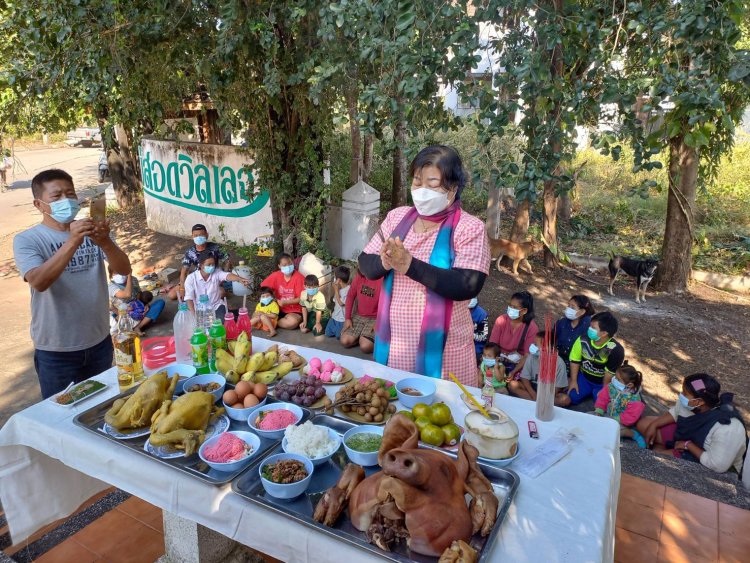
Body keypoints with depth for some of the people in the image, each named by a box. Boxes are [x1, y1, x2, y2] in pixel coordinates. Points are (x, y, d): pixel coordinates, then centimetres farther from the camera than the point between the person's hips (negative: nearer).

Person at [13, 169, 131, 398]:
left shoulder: (93, 232, 1)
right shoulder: (26, 240, -9)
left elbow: (124, 269, -11)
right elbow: (38, 282, -26)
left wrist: (105, 243, -30)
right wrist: (72, 243, -37)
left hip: (99, 342, 3)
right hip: (56, 351, -3)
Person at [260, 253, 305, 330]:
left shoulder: (299, 278, -14)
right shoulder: (276, 276, -3)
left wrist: (285, 302, -23)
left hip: (295, 311, -3)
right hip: (279, 309, 3)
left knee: (292, 321, -37)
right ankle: (283, 322, -2)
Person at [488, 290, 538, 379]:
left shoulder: (532, 327, -14)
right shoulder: (501, 320, -9)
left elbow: (527, 356, -12)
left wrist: (513, 372, -25)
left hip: (519, 363, -2)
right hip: (499, 359, 2)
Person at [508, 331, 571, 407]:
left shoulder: (558, 362, -17)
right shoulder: (532, 356, -10)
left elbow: (557, 387, -13)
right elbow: (524, 378, -7)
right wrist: (534, 395, -21)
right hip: (533, 388, 3)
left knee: (565, 399, -31)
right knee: (512, 384, -21)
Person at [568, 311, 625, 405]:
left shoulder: (616, 350, -32)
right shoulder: (583, 340, -23)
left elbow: (610, 373, -21)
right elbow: (575, 360, -8)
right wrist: (573, 381, -5)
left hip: (602, 383, -3)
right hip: (584, 377, 3)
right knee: (571, 397, -8)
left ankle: (596, 392, 15)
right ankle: (590, 391, 21)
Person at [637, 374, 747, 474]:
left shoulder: (727, 429, -38)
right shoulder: (693, 404, -19)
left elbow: (717, 466, -33)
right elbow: (675, 412, 3)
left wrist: (688, 445, -24)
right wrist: (654, 425, -8)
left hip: (705, 464, -7)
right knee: (644, 424, 2)